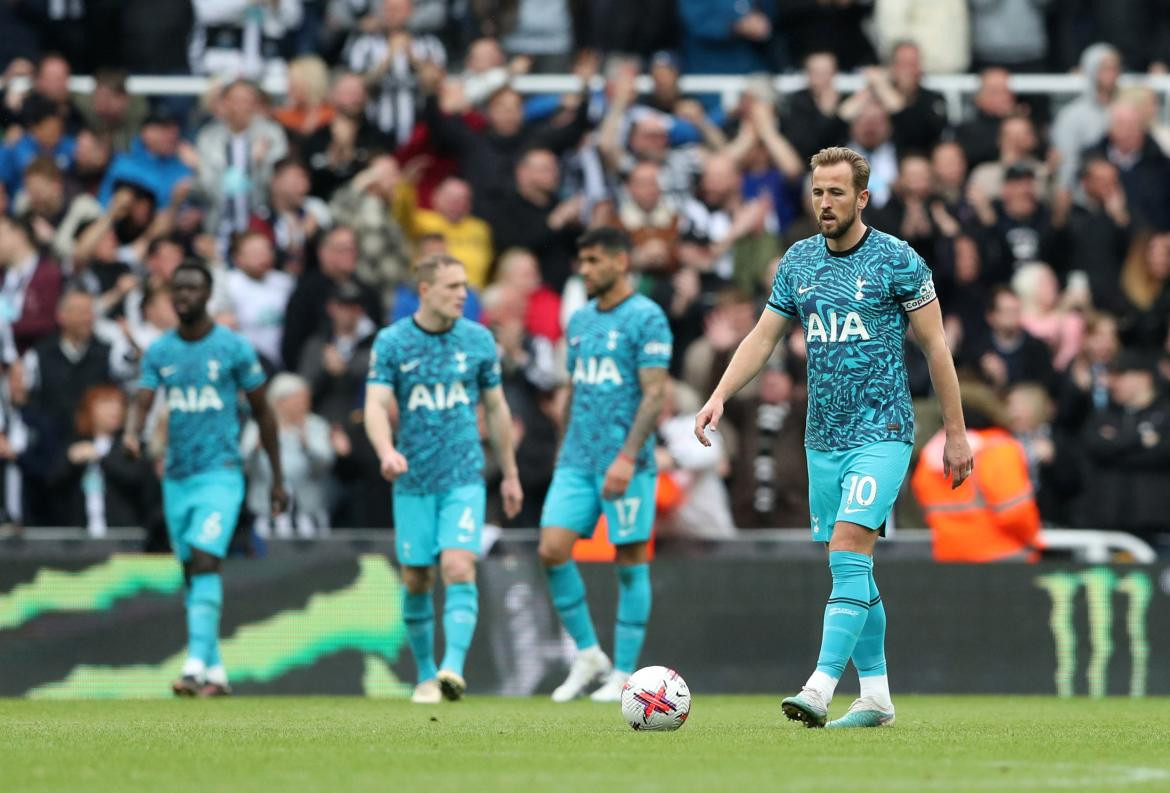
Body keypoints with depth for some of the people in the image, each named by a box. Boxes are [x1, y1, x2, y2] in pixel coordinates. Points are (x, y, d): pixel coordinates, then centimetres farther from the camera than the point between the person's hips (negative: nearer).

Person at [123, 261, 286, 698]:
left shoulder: (233, 348, -2)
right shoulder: (159, 351, 8)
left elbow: (263, 411, 5)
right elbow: (141, 403, -2)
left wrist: (277, 477, 6)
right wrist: (131, 434, -26)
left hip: (220, 474, -5)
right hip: (176, 477, 5)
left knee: (205, 562, -20)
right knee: (192, 574, 8)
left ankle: (196, 666, -28)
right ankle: (217, 673, 17)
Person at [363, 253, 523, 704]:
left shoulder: (478, 340, 3)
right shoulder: (391, 342, -3)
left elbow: (495, 408, 12)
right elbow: (376, 405, -12)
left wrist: (510, 474, 14)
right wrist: (386, 451, -32)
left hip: (464, 478, 0)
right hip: (413, 481, 0)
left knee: (459, 569, -18)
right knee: (416, 582, 6)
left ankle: (454, 668, -26)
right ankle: (426, 675, 20)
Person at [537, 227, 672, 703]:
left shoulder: (646, 318, -7)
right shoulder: (580, 320, 15)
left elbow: (655, 393, -13)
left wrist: (628, 457, -20)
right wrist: (566, 449, 17)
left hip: (625, 463, -7)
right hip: (577, 461, 7)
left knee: (630, 563, -1)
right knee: (552, 550, -6)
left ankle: (624, 674, 4)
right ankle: (588, 654, 7)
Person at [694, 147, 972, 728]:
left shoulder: (897, 260, -6)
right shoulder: (798, 261, 9)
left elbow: (935, 346, -2)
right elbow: (763, 337, 14)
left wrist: (956, 433, -2)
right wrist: (719, 397, 0)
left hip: (881, 433, -6)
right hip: (823, 437, 6)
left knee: (849, 549, -19)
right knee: (850, 568, 9)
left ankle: (821, 687, -27)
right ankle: (875, 695, 16)